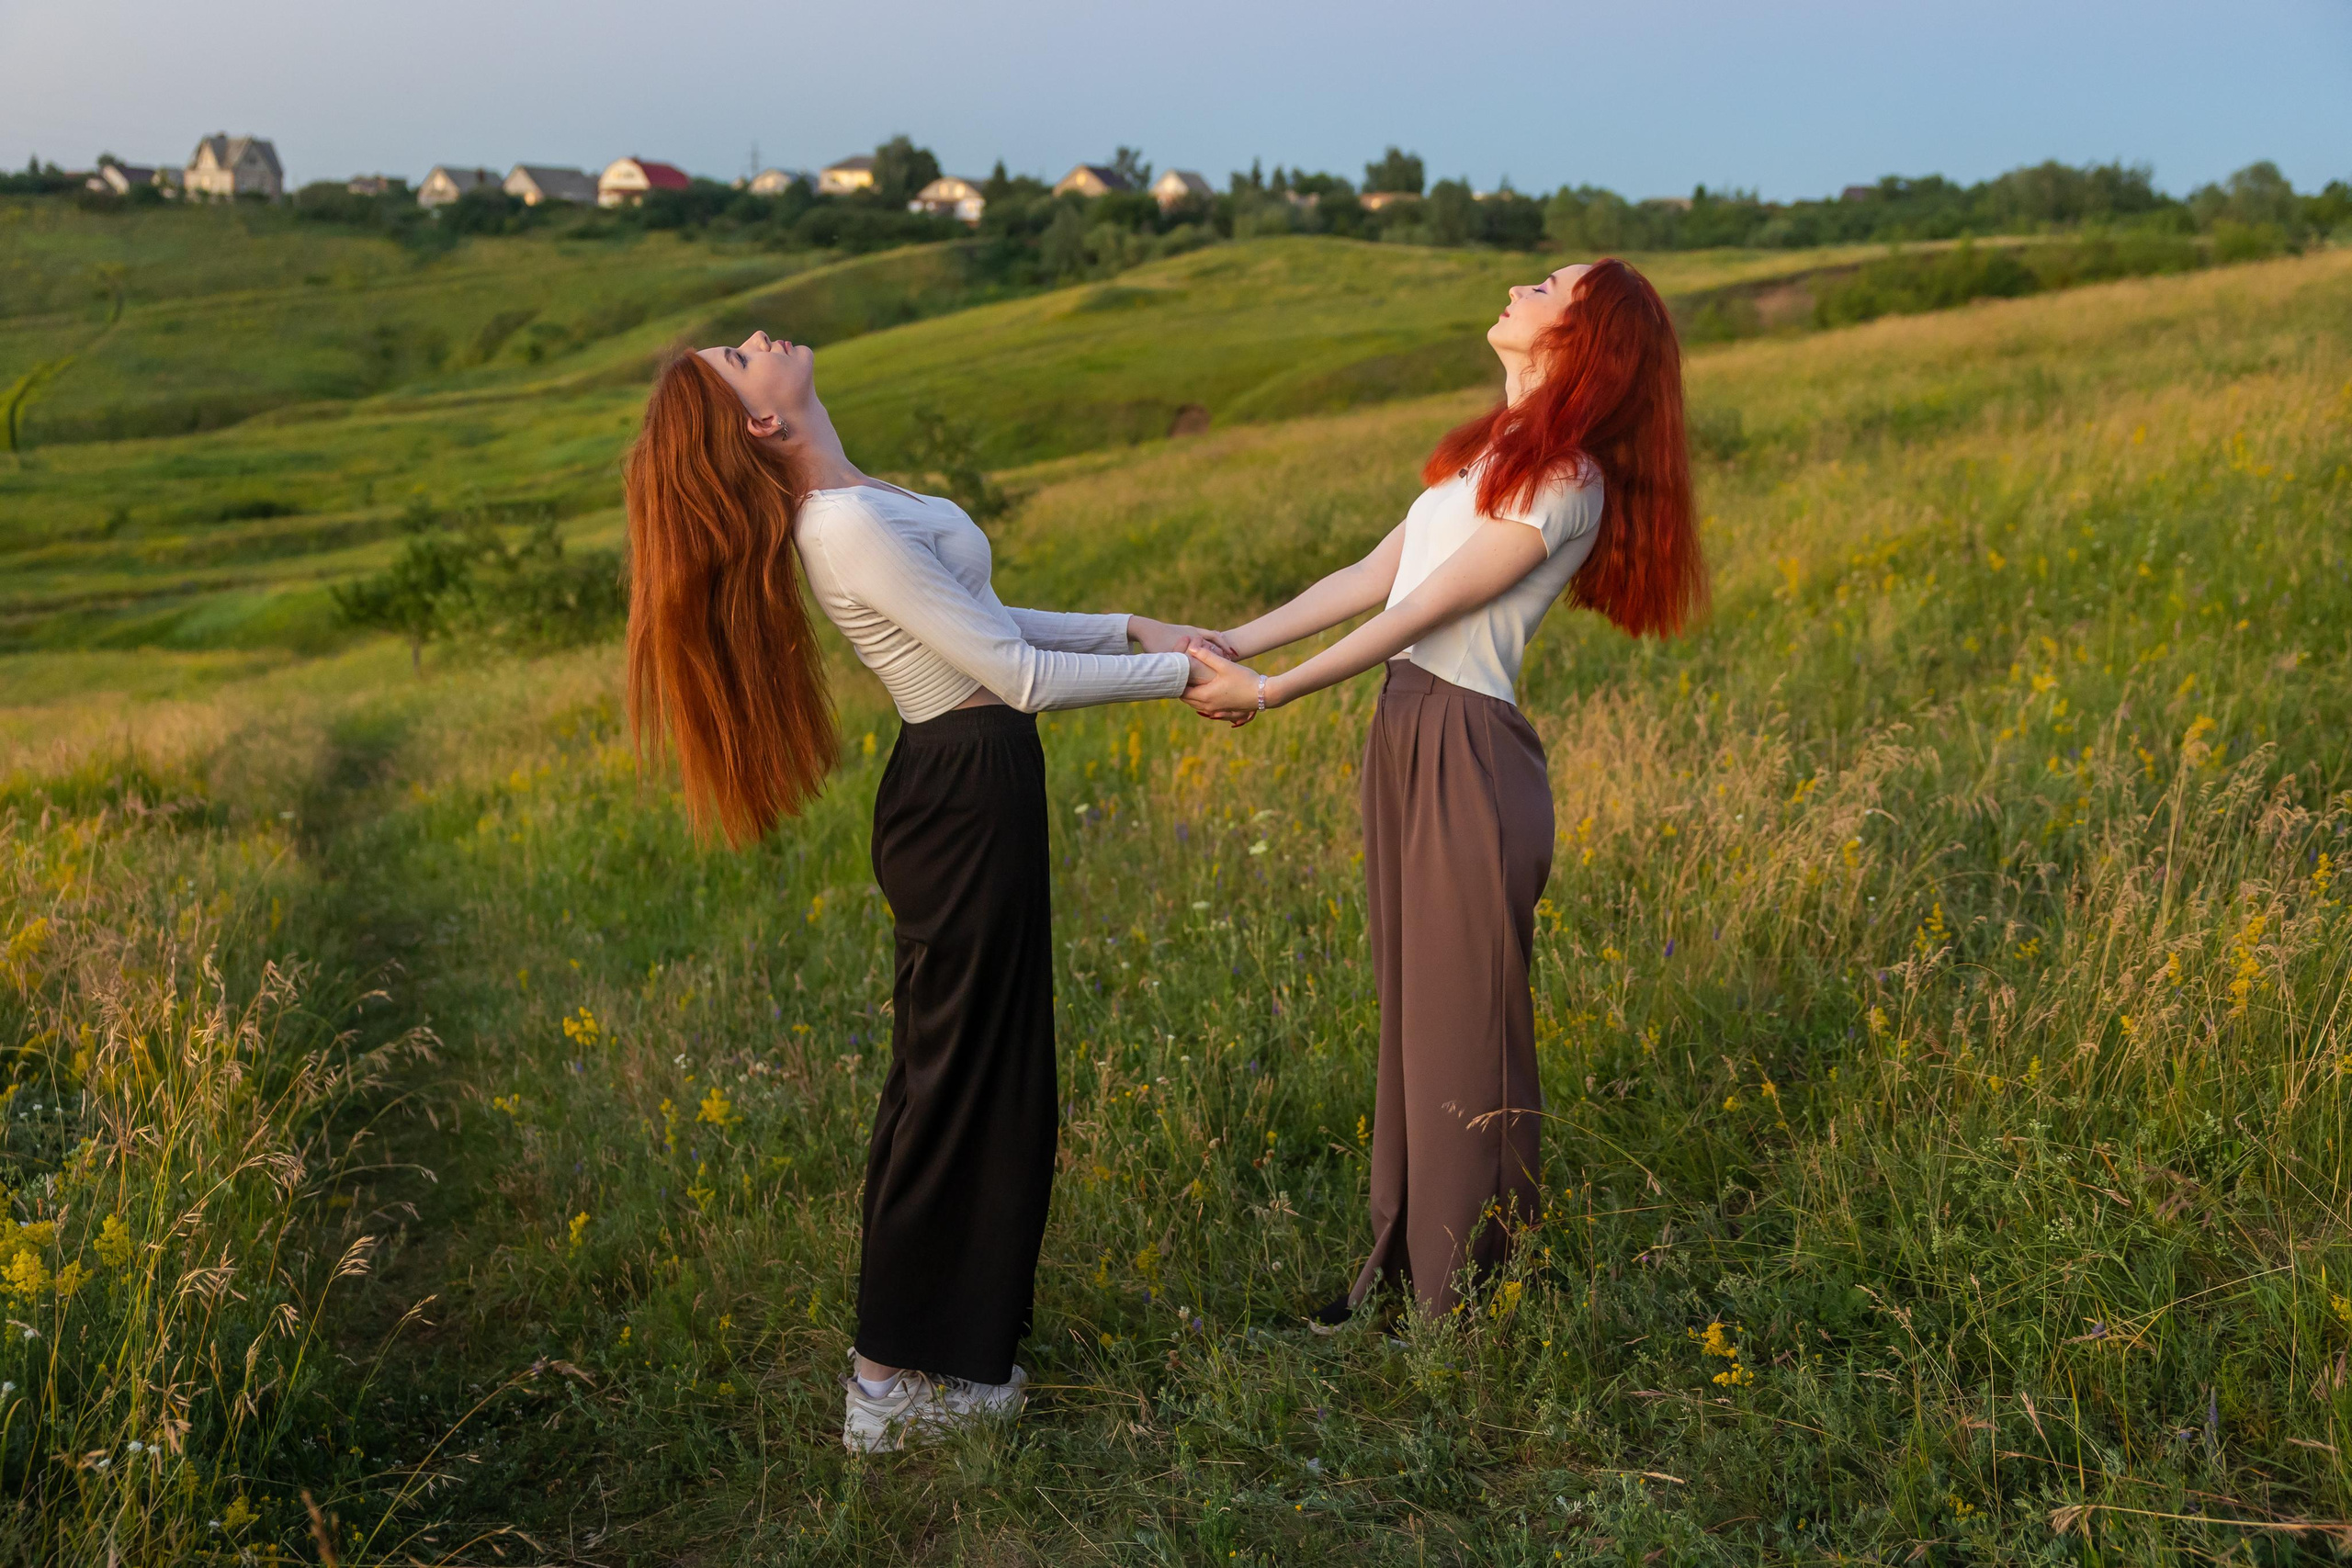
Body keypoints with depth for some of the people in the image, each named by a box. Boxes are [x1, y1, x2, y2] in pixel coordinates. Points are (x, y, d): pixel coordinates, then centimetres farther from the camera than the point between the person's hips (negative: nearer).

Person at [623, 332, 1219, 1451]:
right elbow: (1022, 676, -20)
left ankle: (942, 1335, 31)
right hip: (970, 801, -10)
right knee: (966, 1076, 0)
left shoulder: (844, 507, 9)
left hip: (949, 798, 10)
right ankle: (900, 1381, 12)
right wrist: (1179, 675, -11)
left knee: (950, 1068, 17)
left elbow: (978, 620, 15)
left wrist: (1133, 628, 12)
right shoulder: (854, 527, -22)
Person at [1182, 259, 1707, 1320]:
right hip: (1406, 735, 9)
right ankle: (1406, 1269, 28)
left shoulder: (1565, 483, -12)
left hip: (1468, 758, -9)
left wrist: (1269, 693, -16)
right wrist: (1236, 642, 1)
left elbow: (1422, 611, -16)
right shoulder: (1490, 455, 16)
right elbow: (1370, 576, 11)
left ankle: (1469, 1300, 15)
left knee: (1464, 1030, 1)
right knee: (1409, 1012, 15)